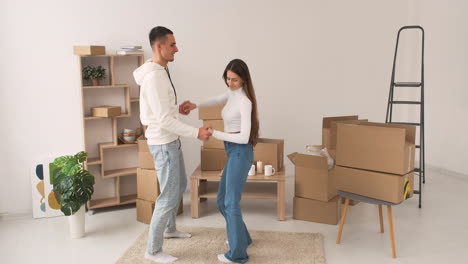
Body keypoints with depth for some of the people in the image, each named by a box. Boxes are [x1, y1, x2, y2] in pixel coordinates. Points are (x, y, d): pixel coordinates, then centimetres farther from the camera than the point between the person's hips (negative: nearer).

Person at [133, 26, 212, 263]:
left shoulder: (160, 71, 8)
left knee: (180, 186, 25)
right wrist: (196, 133, -26)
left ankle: (169, 229, 44)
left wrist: (179, 108, 17)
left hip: (170, 141, 11)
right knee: (169, 196, -3)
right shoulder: (154, 76, -25)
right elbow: (164, 121, -28)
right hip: (163, 143, -11)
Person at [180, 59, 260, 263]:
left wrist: (214, 133, -18)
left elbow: (244, 137, -22)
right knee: (222, 200, 16)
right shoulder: (232, 93, 8)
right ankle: (241, 237, 32)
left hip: (240, 153, -9)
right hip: (233, 153, 9)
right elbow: (218, 100, 30)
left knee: (231, 203, -6)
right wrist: (195, 105, 14)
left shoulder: (245, 101, -18)